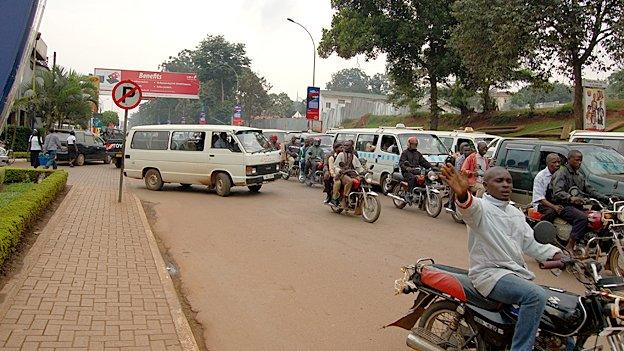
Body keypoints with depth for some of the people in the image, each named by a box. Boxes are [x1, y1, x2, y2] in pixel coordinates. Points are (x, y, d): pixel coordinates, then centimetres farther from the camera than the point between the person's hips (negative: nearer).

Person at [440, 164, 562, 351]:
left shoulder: (515, 213, 16)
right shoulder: (481, 207, -12)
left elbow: (530, 244, 19)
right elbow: (471, 209, -37)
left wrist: (554, 253, 2)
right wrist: (463, 195, -61)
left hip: (519, 273, 9)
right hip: (490, 274, -9)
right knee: (536, 295, -32)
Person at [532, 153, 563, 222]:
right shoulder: (540, 176, -7)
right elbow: (540, 198, -14)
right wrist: (554, 206, -28)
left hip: (557, 203, 5)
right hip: (542, 204, -5)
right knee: (552, 211, -35)